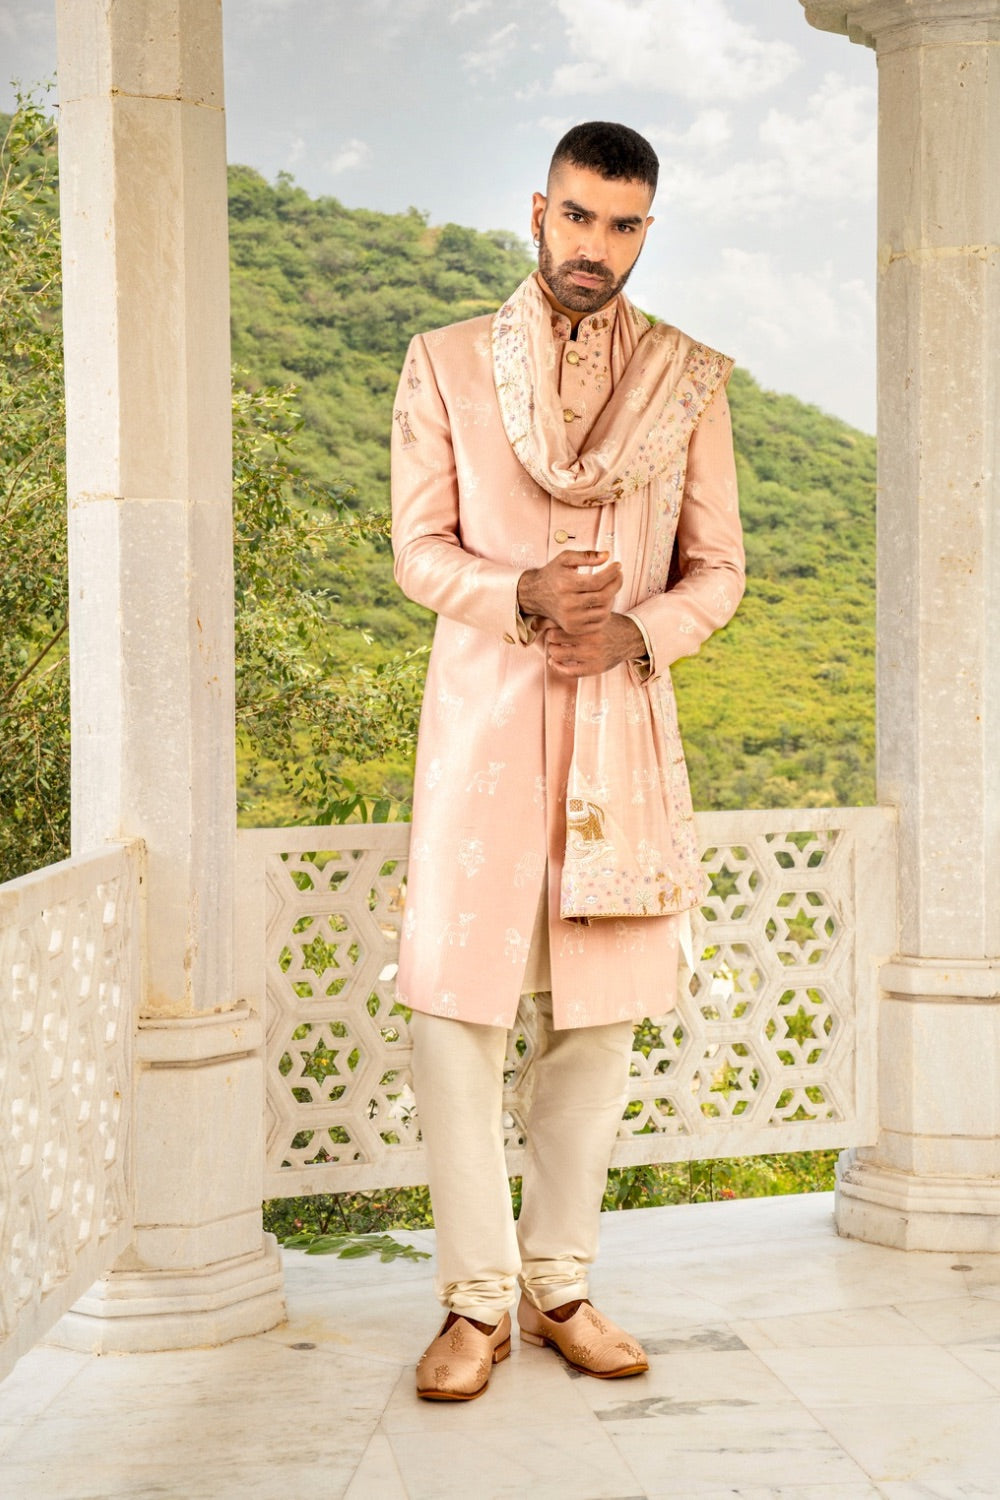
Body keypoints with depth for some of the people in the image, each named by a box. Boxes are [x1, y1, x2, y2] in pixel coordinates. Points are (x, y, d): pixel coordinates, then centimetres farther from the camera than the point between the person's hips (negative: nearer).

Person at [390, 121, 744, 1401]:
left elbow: (717, 568, 8)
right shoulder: (445, 366, 5)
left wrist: (636, 632, -13)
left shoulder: (688, 381, 8)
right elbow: (418, 549, 1)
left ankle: (560, 1286, 17)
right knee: (452, 1004, -8)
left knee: (596, 1013, 5)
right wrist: (524, 596, -19)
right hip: (483, 713, -2)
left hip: (623, 719, 2)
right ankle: (476, 1297, 3)